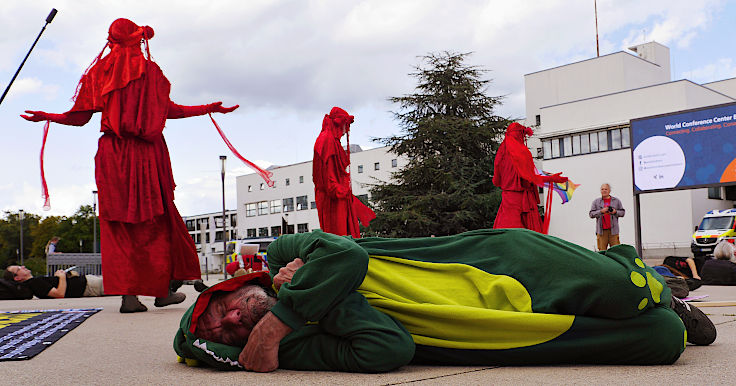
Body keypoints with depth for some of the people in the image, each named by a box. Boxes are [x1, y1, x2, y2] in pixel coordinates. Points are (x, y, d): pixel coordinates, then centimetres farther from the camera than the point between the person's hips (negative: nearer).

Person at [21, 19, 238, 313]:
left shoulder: (98, 71, 9)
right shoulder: (149, 69, 4)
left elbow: (80, 117, 6)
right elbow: (167, 110, -3)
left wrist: (47, 117, 21)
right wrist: (208, 109, 7)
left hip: (112, 155, 2)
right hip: (148, 153, -1)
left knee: (118, 225, 3)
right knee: (155, 220, 6)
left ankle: (128, 295, -3)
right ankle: (161, 290, 8)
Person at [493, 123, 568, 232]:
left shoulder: (501, 153, 9)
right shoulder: (522, 152, -8)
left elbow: (496, 181, 13)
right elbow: (529, 177, -13)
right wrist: (551, 178, -6)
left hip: (507, 197, 6)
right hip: (522, 197, -5)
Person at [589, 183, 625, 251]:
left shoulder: (616, 201, 12)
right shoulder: (596, 202, 11)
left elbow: (622, 212, 13)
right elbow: (591, 214, 3)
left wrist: (615, 212, -7)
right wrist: (601, 211, -11)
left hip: (613, 230, 0)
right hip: (601, 230, 0)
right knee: (602, 252, -2)